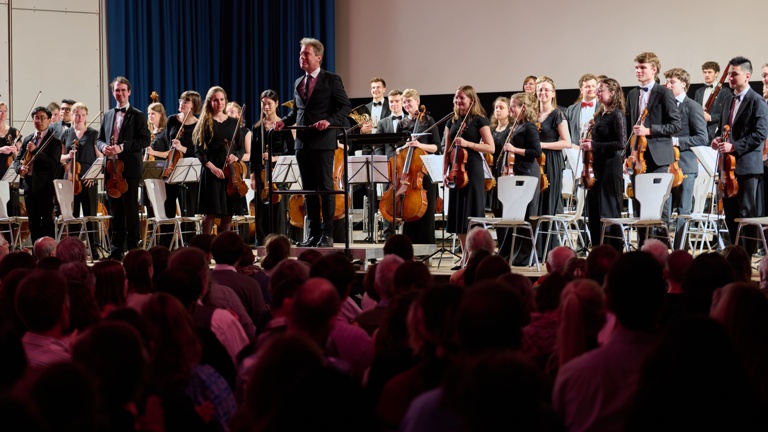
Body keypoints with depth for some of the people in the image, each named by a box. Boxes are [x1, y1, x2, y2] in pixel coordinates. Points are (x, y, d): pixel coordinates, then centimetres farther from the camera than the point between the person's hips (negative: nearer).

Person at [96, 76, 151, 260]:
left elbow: (145, 140, -8)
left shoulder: (138, 116, 0)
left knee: (130, 209, -3)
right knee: (115, 210, 8)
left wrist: (122, 147, -18)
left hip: (129, 169, -5)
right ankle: (116, 250, 12)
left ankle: (133, 249, 1)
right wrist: (103, 147, -4)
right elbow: (99, 139, 19)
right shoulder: (108, 116, 17)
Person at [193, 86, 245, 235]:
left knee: (228, 213, 2)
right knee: (211, 213, -7)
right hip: (212, 171, -3)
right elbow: (198, 150, -2)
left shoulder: (233, 122, 12)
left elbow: (241, 148, 13)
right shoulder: (205, 123, 2)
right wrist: (211, 166, -16)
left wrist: (235, 156, -9)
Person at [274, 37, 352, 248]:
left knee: (326, 187, -3)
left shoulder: (332, 80, -1)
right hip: (302, 142, 6)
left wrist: (329, 121, -19)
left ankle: (327, 234, 1)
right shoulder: (298, 83, 17)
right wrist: (284, 121, 4)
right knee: (308, 189, 7)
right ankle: (313, 234, 12)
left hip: (323, 142, -6)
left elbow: (346, 106, -4)